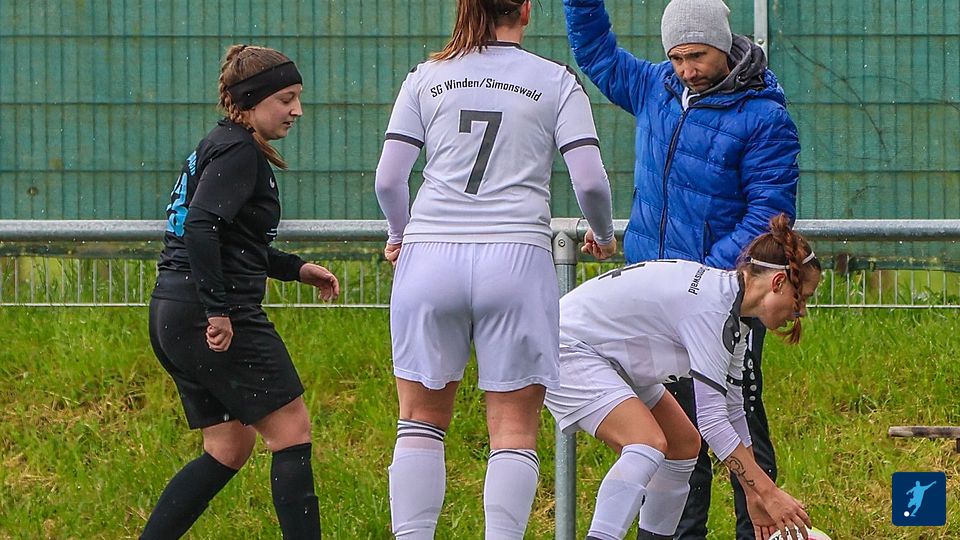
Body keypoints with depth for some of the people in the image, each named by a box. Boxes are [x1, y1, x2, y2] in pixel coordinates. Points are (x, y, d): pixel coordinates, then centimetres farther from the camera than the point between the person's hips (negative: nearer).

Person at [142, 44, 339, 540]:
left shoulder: (217, 147, 21)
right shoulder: (238, 151, -10)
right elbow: (201, 226, -24)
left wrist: (296, 268, 26)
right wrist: (218, 309, -25)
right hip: (213, 317, -10)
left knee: (229, 448, 14)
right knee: (292, 430, -4)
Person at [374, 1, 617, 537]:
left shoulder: (426, 78, 10)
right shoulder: (556, 81, 6)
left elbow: (388, 179, 5)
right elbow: (589, 180, -2)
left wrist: (401, 234, 25)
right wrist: (605, 236, 18)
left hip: (429, 257, 2)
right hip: (515, 258, -2)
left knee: (422, 420, 10)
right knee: (515, 428, 3)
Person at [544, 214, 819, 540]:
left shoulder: (732, 308, 3)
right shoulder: (711, 308, -27)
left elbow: (731, 409, 12)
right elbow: (712, 420, -28)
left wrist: (756, 496, 11)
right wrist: (768, 492, -24)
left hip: (611, 360, 11)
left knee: (684, 444, 13)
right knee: (649, 443, -28)